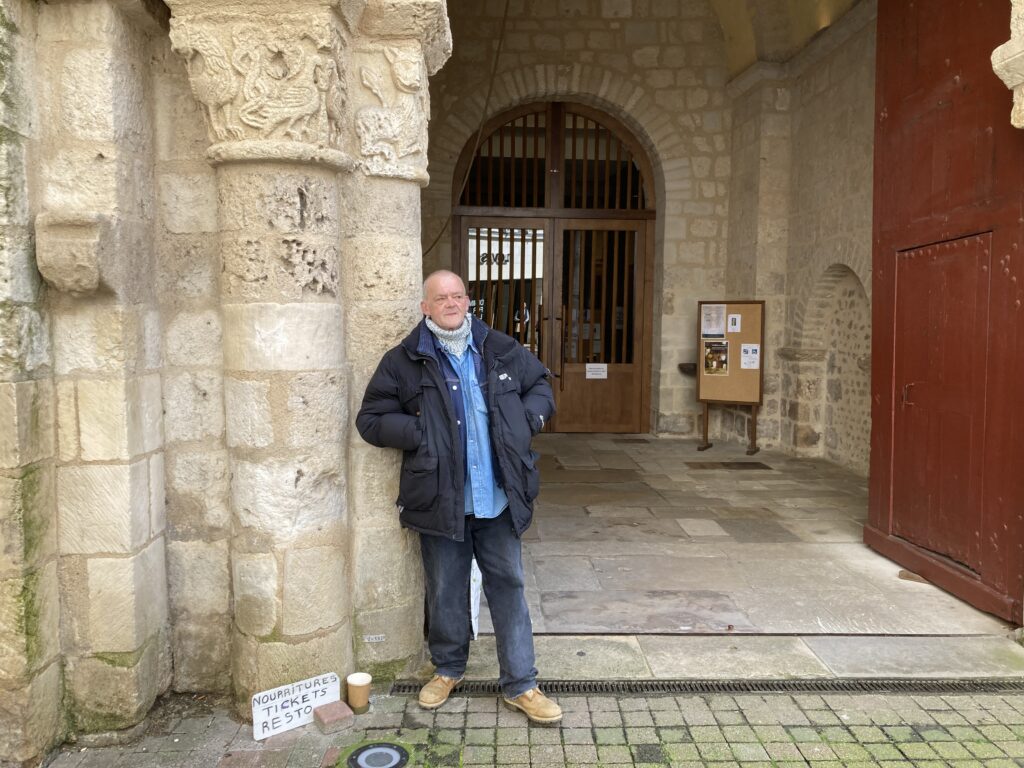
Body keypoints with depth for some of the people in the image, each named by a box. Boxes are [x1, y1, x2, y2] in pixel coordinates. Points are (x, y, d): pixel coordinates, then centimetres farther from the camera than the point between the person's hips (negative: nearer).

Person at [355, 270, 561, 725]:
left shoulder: (502, 350, 4)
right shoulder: (404, 362, -4)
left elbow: (541, 385, 19)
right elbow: (370, 420, -2)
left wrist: (528, 419, -1)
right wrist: (421, 434, -14)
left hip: (498, 499, 2)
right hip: (440, 500, -1)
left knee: (508, 586, 9)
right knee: (445, 591, 14)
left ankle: (520, 685, 22)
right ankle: (448, 669, 38)